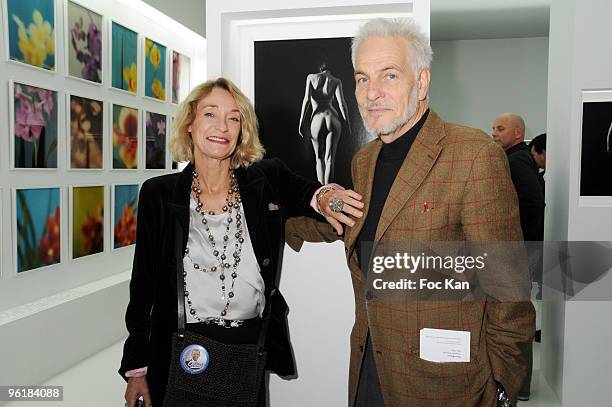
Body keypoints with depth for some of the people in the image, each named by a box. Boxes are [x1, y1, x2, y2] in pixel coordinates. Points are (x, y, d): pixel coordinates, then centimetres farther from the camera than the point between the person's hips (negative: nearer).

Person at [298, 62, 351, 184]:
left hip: (316, 120, 0)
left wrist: (302, 121, -2)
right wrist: (347, 123, 1)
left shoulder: (311, 77, 8)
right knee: (329, 159, 3)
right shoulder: (336, 81, 9)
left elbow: (307, 99, -2)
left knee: (319, 158, 15)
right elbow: (341, 102, -2)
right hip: (333, 119, 0)